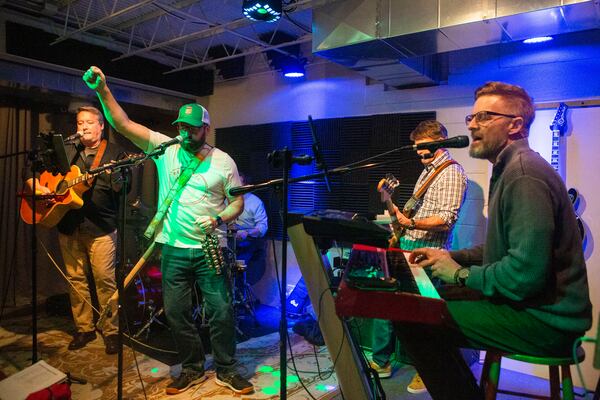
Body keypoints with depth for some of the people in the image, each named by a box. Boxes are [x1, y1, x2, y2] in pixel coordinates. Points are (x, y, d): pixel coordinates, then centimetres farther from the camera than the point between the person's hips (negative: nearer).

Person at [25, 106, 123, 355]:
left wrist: (117, 178, -27)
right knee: (75, 278, 10)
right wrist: (36, 186, -3)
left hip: (101, 227, -4)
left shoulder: (113, 152, 2)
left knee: (105, 279, -4)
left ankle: (111, 331, 10)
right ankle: (84, 329, 25)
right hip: (69, 226, 4)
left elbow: (123, 190, -5)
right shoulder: (65, 151, 13)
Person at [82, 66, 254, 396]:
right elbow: (124, 125, -5)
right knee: (176, 311, 9)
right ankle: (192, 368, 29)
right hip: (174, 248, 2)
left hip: (209, 249, -2)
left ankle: (226, 369, 23)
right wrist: (102, 91, -16)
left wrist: (219, 219, -17)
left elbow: (237, 201, 1)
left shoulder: (222, 160, 0)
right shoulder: (165, 148, 2)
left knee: (221, 311, 2)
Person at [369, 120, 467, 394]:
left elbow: (447, 219, -20)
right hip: (407, 246, 9)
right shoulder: (428, 170, 19)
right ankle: (381, 361, 24)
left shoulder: (451, 173, -10)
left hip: (428, 252, -9)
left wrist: (412, 223, -31)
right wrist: (399, 213, 11)